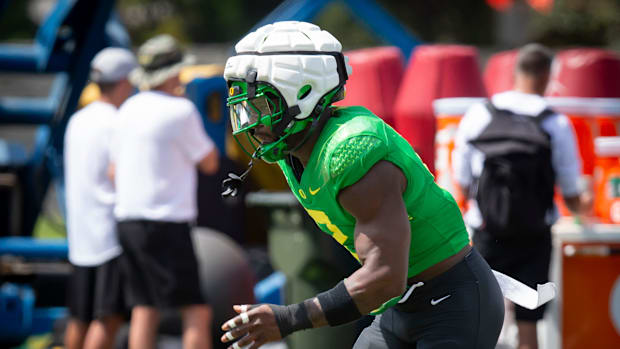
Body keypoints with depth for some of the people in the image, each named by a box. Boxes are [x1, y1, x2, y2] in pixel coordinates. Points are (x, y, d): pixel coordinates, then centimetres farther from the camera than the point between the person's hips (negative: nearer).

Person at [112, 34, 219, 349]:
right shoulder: (180, 111, -11)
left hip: (127, 217, 8)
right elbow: (209, 163, -1)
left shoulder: (129, 109, 11)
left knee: (144, 310, 8)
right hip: (165, 223, -8)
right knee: (197, 312, -6)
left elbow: (115, 169, 17)